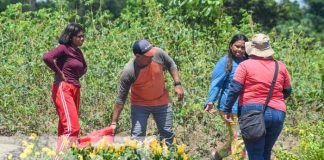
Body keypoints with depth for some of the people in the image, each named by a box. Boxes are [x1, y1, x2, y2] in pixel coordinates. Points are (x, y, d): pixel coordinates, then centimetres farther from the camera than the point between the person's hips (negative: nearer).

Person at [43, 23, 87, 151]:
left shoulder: (78, 52, 15)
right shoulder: (63, 48, -8)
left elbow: (84, 68, 34)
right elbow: (47, 57, -26)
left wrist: (77, 76, 13)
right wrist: (59, 73, -15)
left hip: (75, 90, 9)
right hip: (63, 89, -9)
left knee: (64, 128, 9)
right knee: (72, 127, -18)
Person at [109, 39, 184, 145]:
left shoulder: (158, 53, -23)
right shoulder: (129, 71, -29)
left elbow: (171, 65, 1)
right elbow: (121, 99, -22)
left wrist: (177, 84, -6)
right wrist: (114, 122, -21)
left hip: (162, 102, 3)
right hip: (140, 105, -3)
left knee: (167, 135, 9)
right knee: (137, 137, -9)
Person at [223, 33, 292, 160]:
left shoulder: (245, 65, -4)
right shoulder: (280, 66, 8)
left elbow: (234, 89, -10)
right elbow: (287, 91, 16)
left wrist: (227, 110, -2)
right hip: (277, 114, 4)